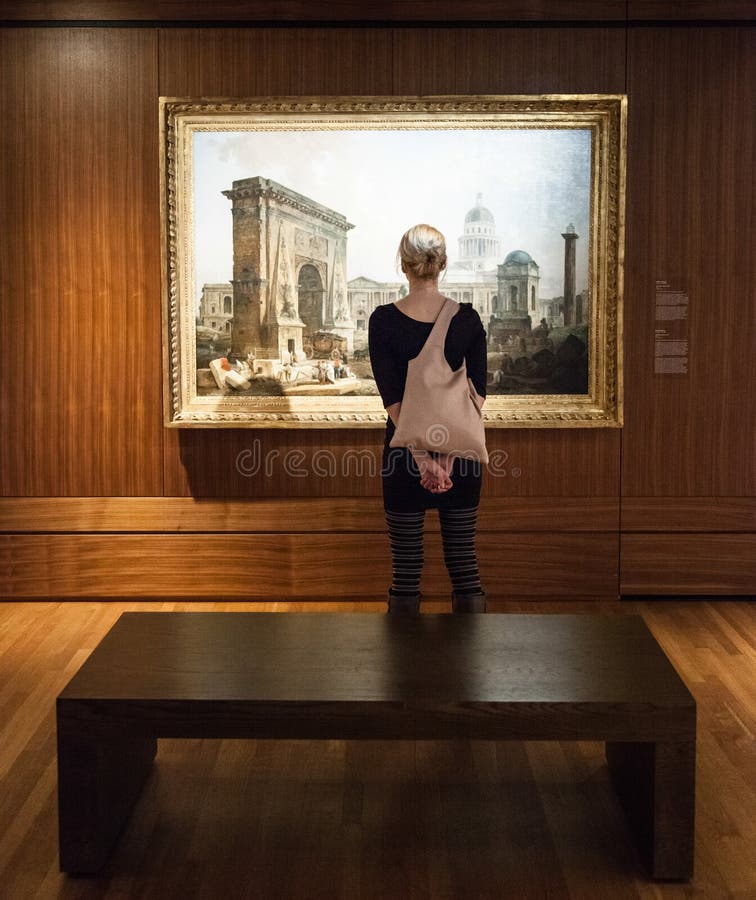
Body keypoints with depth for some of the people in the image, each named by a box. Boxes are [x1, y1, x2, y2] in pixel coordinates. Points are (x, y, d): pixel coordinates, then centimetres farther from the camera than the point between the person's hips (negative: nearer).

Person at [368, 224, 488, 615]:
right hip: (461, 448, 2)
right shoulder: (467, 318, -2)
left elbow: (392, 398, -13)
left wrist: (422, 459, -16)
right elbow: (478, 394, -10)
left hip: (406, 448, -2)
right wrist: (448, 456, -16)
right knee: (463, 558, 9)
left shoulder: (383, 319, -8)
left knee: (406, 564, 6)